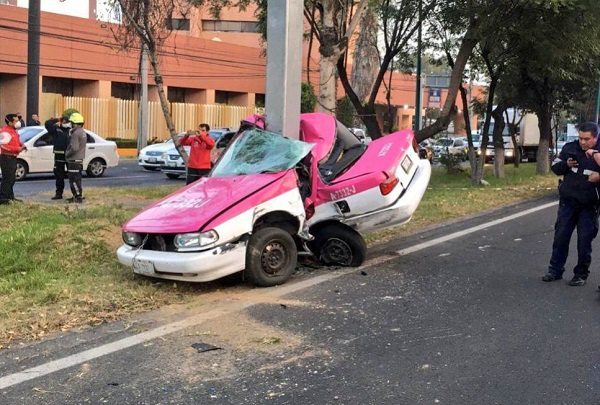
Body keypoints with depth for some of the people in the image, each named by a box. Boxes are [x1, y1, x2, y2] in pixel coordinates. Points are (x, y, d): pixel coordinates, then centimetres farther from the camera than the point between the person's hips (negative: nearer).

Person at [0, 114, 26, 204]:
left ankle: (10, 196, 25)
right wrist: (17, 149, -25)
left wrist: (21, 146, 8)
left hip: (13, 157, 10)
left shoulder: (14, 131, 17)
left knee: (11, 179, 16)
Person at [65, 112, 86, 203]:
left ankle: (78, 197, -5)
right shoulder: (83, 132, 13)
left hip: (74, 160, -10)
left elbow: (74, 148, -25)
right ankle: (76, 196, 22)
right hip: (80, 159, 10)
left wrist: (67, 154, -10)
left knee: (74, 179, -6)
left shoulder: (76, 133, -19)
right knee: (76, 179, 16)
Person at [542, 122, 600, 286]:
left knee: (584, 240, 4)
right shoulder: (570, 148, 1)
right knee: (561, 236, 6)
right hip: (567, 202, 3)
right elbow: (555, 167, 9)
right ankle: (555, 270, 18)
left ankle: (581, 274, 17)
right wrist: (566, 165, -12)